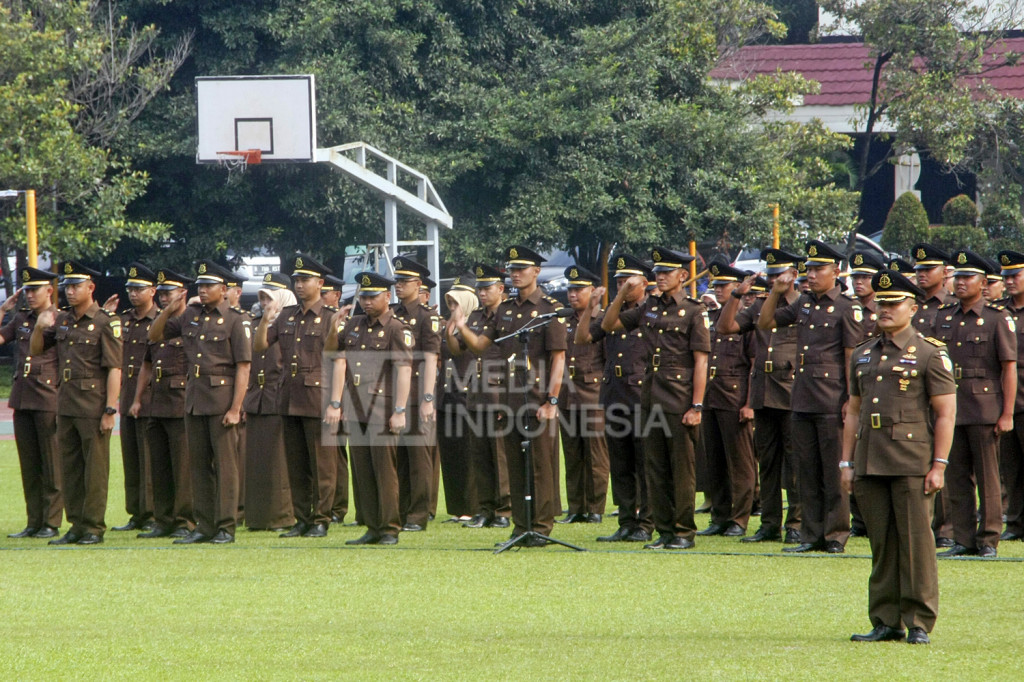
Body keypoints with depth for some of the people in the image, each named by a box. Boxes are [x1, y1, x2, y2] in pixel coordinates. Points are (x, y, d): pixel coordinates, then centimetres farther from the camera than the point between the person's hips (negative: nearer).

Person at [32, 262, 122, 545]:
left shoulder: (105, 322, -7)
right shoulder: (61, 321, 11)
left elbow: (114, 369, -11)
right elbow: (35, 351, 20)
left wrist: (110, 410, -16)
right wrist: (39, 328, -2)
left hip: (94, 404, -7)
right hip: (66, 402, 7)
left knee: (95, 468, -2)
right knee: (70, 468, 8)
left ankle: (94, 527, 2)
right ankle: (76, 525, 14)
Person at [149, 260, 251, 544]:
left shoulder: (237, 320, -5)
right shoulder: (191, 315, 11)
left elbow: (243, 368, -9)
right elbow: (154, 336, 18)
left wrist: (235, 409, -16)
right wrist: (168, 311, -1)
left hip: (222, 398, -6)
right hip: (194, 398, 6)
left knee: (225, 464, -3)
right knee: (199, 464, 7)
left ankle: (226, 527, 0)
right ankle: (204, 526, 12)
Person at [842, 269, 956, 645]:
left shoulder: (929, 353, -1)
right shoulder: (863, 355, 15)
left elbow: (946, 413, -4)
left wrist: (939, 465, -10)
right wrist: (847, 463, 12)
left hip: (912, 464, -5)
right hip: (870, 465, 5)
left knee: (915, 542, -4)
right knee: (881, 544, 7)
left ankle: (919, 624, 0)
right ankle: (886, 622, 11)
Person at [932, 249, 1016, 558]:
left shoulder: (997, 319, -3)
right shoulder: (943, 317, 11)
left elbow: (1009, 368, -5)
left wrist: (1007, 414, -10)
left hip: (985, 410, -5)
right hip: (950, 410, 5)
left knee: (987, 477, 1)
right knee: (956, 477, 5)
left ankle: (988, 540, 7)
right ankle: (963, 539, 10)